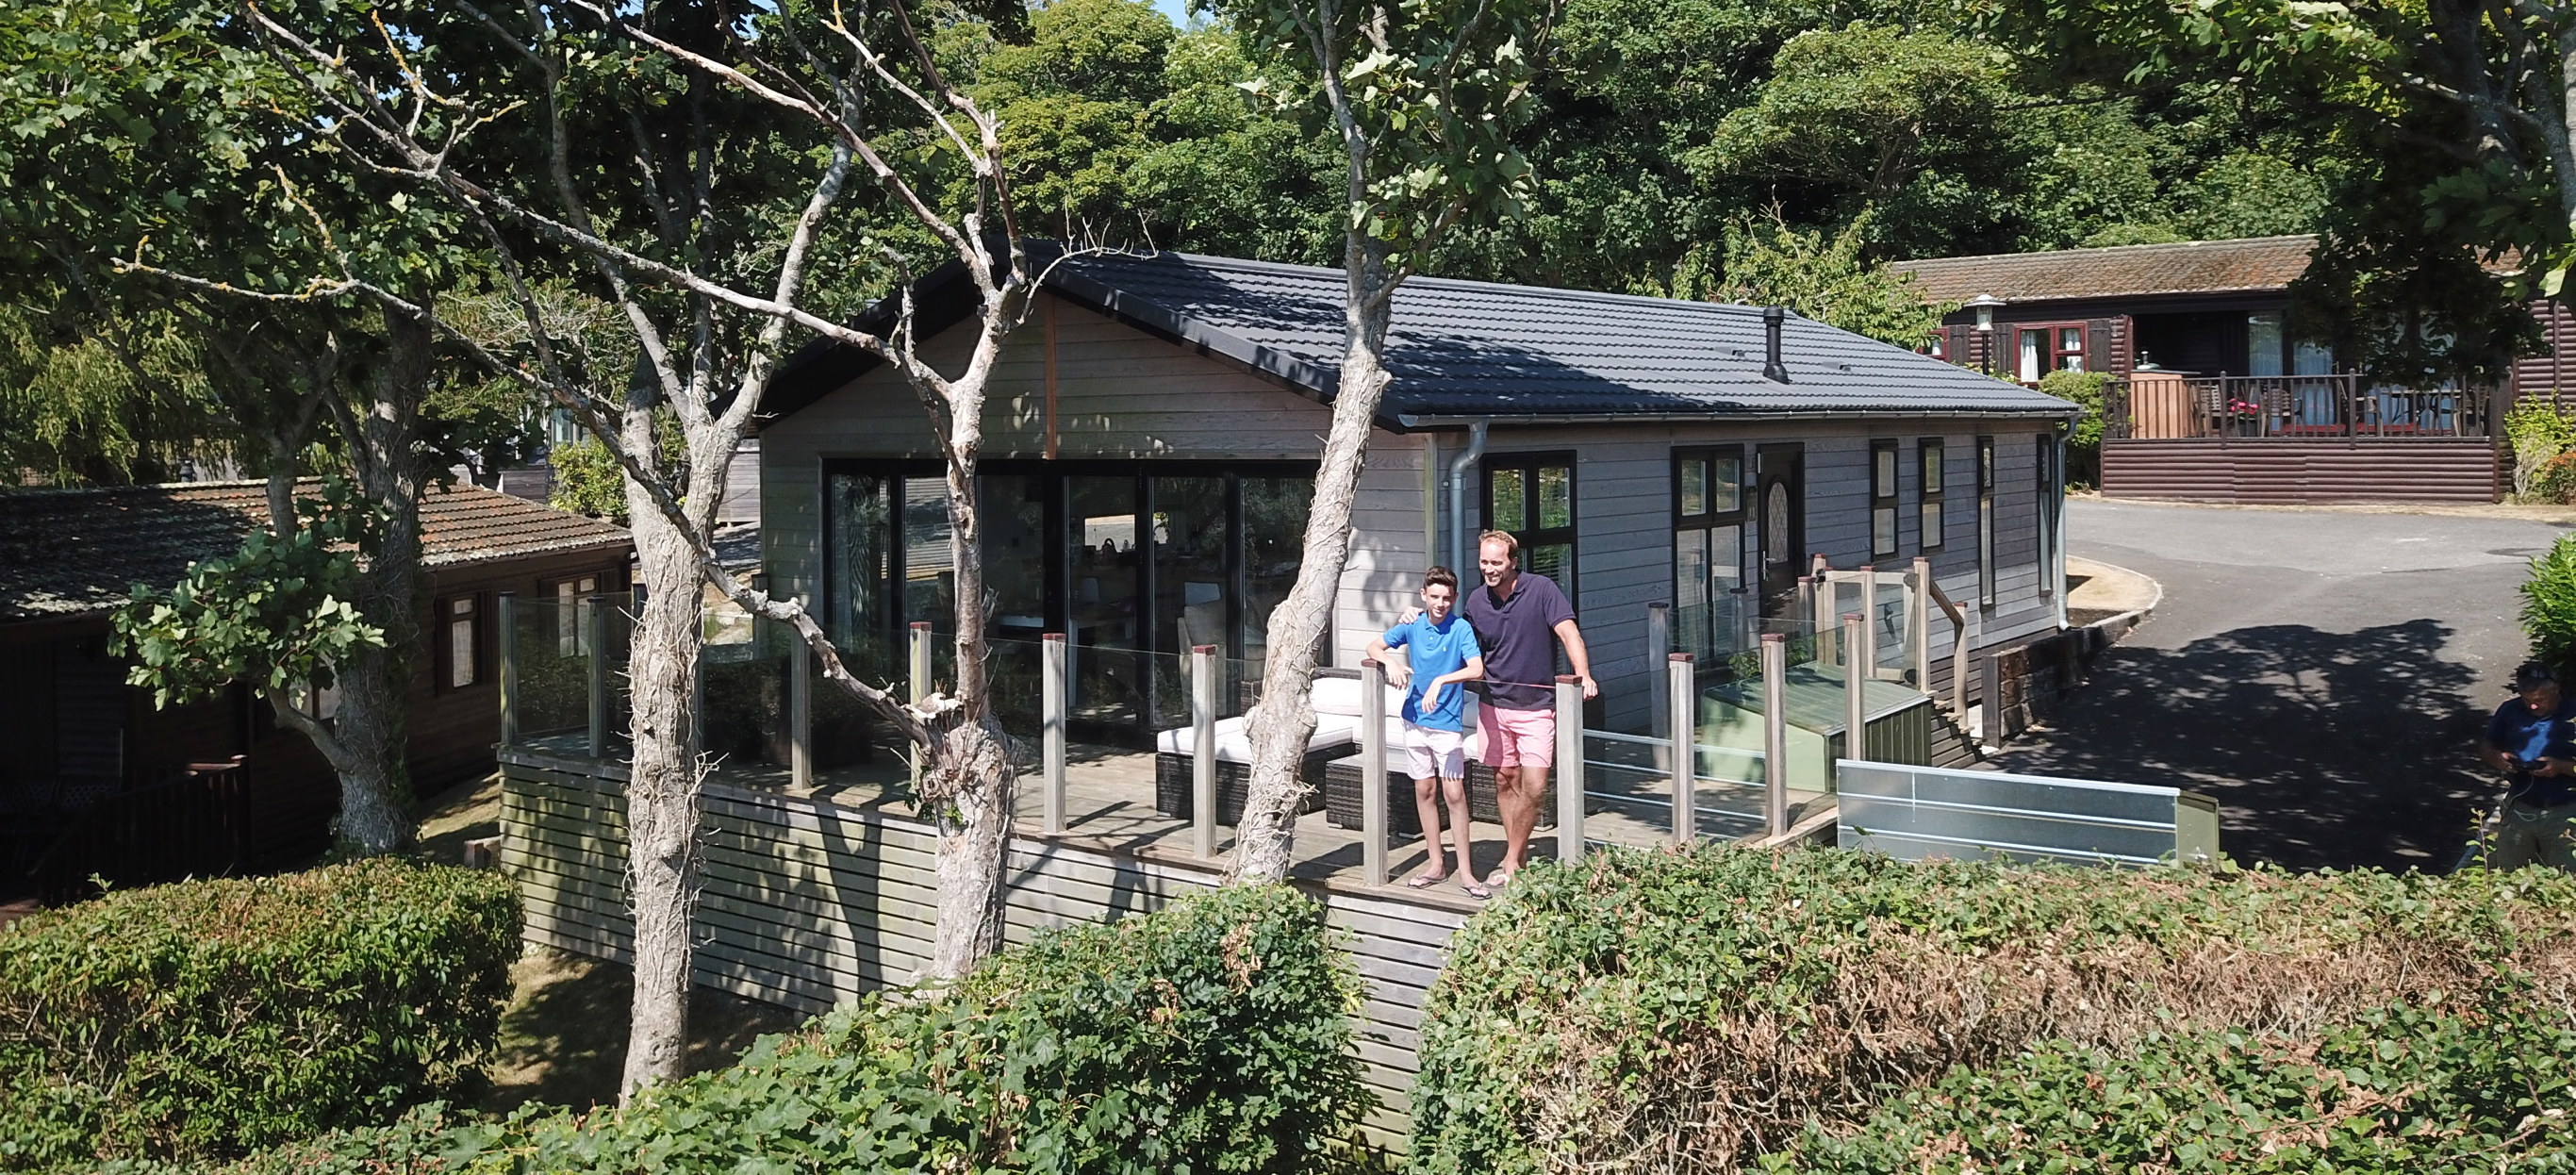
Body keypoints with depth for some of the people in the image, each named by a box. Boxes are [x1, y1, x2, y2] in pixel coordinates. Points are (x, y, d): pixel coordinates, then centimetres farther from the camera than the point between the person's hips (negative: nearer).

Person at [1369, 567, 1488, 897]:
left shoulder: (1461, 629, -12)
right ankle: (1436, 864, 20)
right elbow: (1374, 646, 12)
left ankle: (1465, 870, 2)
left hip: (1448, 723, -4)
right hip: (1416, 719, 4)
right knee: (1424, 790, 10)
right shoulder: (1413, 625, 1)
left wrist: (1441, 680, -34)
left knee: (1454, 793, -5)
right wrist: (1391, 662, -9)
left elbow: (1476, 669, -24)